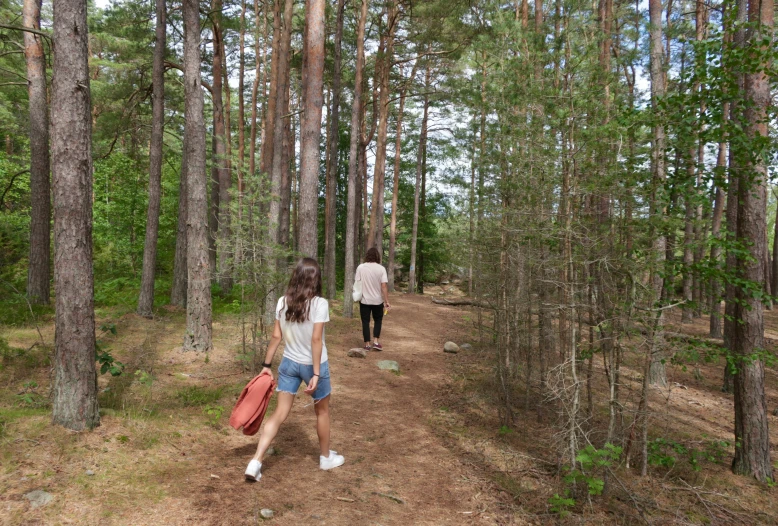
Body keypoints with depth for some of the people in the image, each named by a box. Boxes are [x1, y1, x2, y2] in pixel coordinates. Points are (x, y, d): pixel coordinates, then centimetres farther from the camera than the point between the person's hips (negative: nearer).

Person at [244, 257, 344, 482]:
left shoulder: (283, 302, -3)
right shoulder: (319, 303, -17)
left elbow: (276, 336, -1)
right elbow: (316, 340, -20)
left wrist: (267, 365, 7)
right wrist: (316, 373, -18)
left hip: (289, 363, 4)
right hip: (313, 364, -4)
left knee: (279, 413, 9)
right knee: (322, 411, 17)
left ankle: (256, 462, 2)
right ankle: (326, 457, 33)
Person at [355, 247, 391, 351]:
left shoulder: (360, 267, -7)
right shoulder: (381, 268, -9)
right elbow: (384, 286, -12)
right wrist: (387, 301, -8)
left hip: (364, 300, 0)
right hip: (378, 300, 0)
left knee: (365, 322, 10)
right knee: (378, 320, 18)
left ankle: (367, 344, 13)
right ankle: (375, 342, 9)